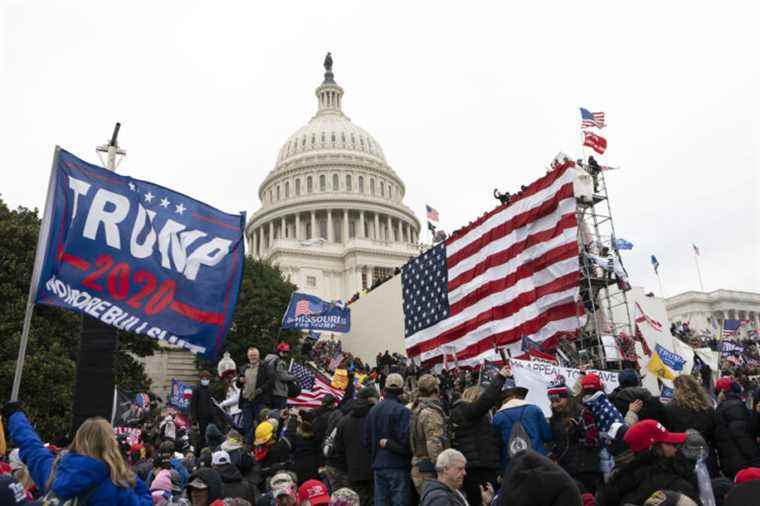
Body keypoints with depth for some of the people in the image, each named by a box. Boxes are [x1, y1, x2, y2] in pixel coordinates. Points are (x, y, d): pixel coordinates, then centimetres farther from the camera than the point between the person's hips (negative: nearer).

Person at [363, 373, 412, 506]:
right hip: (398, 466, -6)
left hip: (378, 466, 7)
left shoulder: (373, 410, 8)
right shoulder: (402, 411, -14)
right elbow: (405, 440, -20)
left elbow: (366, 440, 14)